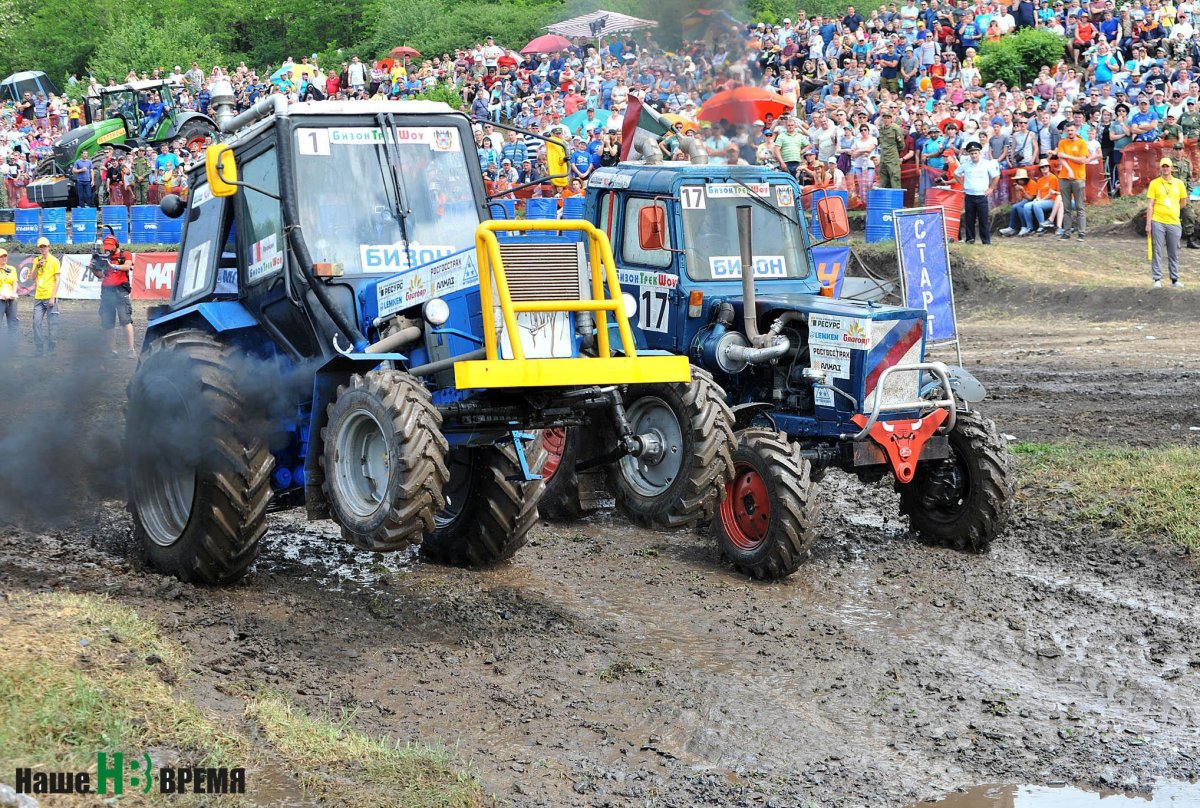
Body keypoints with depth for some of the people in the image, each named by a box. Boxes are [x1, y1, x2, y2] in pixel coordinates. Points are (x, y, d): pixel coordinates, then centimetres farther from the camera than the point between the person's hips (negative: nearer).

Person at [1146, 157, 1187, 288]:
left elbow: (1183, 202, 18)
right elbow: (1150, 205, -2)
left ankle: (1175, 280, 15)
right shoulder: (1154, 183, 1)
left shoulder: (1178, 183, 7)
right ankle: (1157, 279, 4)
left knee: (1174, 253, 7)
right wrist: (1148, 223, -8)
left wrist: (1171, 211, 12)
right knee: (1157, 251, -1)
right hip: (1157, 222, -2)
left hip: (1174, 223, 2)